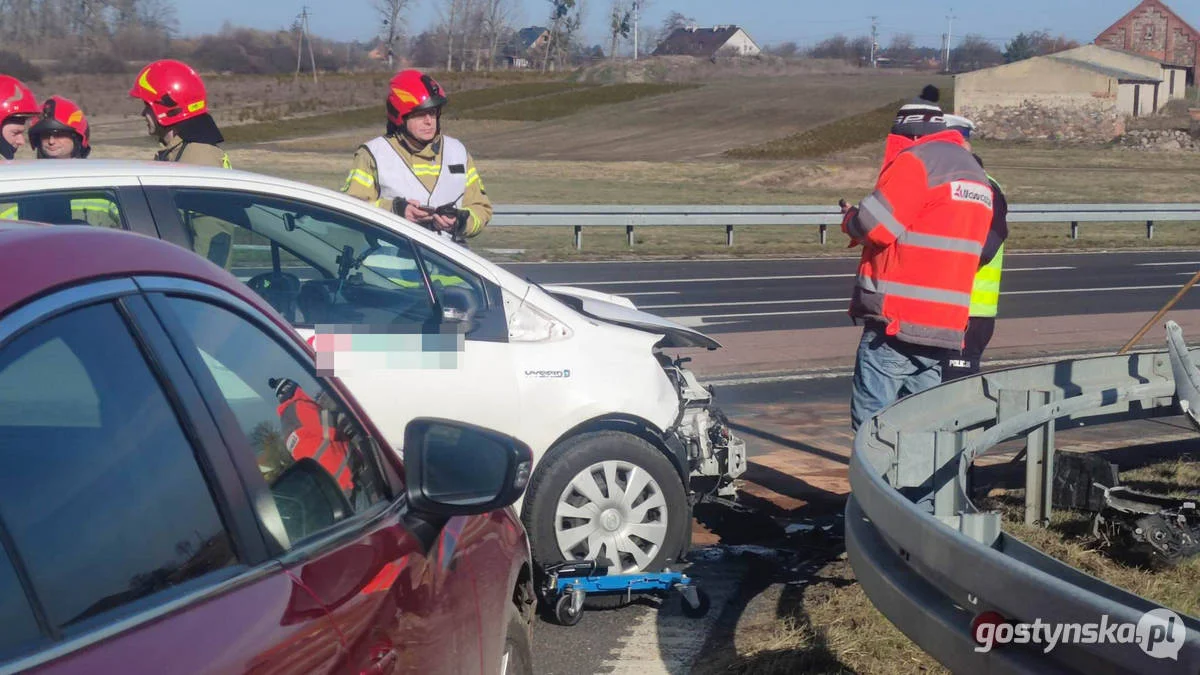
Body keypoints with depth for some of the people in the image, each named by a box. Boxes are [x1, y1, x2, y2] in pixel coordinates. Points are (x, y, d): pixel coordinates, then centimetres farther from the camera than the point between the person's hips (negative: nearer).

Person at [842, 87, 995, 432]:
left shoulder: (916, 160, -7)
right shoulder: (977, 174, 21)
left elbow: (875, 226, -15)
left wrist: (850, 220, 6)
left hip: (897, 318, -8)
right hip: (946, 325, 8)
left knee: (871, 421, -5)